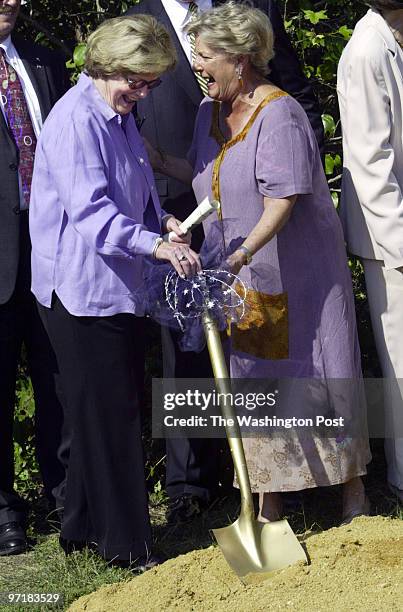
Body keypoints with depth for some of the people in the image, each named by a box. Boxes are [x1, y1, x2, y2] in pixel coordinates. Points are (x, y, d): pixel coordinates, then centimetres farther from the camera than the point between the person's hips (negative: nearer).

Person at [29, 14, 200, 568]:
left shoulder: (120, 118, 15)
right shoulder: (75, 121, -17)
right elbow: (89, 210, -26)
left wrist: (161, 221, 5)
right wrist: (155, 244, -36)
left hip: (118, 285, 10)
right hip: (82, 289, -10)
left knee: (117, 411, 15)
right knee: (107, 413, -4)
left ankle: (87, 528, 27)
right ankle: (124, 543, 5)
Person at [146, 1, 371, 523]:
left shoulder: (278, 114, -18)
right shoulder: (211, 109, 7)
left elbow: (281, 199, -25)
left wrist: (244, 252, -35)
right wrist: (159, 161, 5)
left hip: (296, 276, -7)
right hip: (240, 280, 7)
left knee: (312, 377, 3)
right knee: (255, 385, 9)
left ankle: (353, 493, 19)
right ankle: (269, 506, 17)